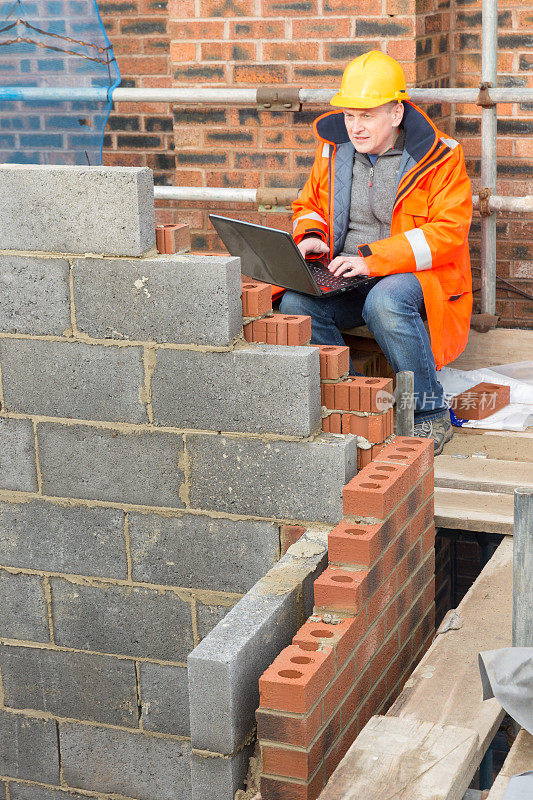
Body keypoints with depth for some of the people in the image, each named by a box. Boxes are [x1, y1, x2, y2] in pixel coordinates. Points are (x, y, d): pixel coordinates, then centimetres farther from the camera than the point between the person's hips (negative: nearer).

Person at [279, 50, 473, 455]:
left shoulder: (439, 157, -7)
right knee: (296, 304, -26)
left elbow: (448, 232, -16)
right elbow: (309, 206, 23)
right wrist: (311, 236, -3)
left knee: (385, 303, -40)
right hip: (346, 277, 5)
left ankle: (431, 414, -19)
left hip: (416, 274, -5)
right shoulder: (334, 150, 9)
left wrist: (373, 259, -25)